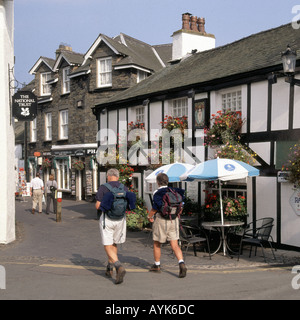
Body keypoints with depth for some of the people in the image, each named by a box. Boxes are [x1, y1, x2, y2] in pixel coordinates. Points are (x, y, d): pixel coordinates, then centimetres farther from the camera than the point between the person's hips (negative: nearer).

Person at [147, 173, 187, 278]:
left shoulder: (158, 193, -12)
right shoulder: (174, 191, 5)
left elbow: (155, 208, -16)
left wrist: (149, 216, 1)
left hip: (161, 220, -5)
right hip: (174, 220, 5)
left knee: (156, 244, 14)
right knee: (175, 245, 4)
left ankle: (157, 265, 25)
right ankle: (181, 263, -15)